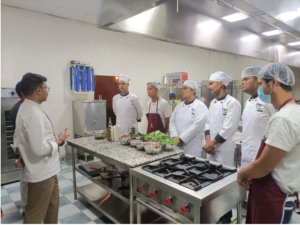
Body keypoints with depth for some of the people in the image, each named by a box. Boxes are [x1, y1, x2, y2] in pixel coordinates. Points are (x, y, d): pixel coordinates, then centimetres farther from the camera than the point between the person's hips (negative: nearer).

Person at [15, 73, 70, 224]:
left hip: (46, 169, 10)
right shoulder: (33, 114, -27)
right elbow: (40, 148, -30)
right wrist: (59, 141, -15)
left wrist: (55, 139, 7)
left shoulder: (28, 108, 5)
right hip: (41, 172, -10)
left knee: (52, 203, 27)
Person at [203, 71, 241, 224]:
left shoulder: (232, 103, -14)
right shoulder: (213, 103, 10)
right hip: (211, 147, 8)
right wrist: (208, 142, -4)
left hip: (224, 148, -7)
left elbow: (228, 129, -20)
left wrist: (212, 143, -14)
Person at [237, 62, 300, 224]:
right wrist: (250, 173, 8)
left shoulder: (283, 118, -25)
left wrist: (242, 174, -4)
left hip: (274, 197, -9)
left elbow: (264, 166, -22)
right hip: (268, 192, 9)